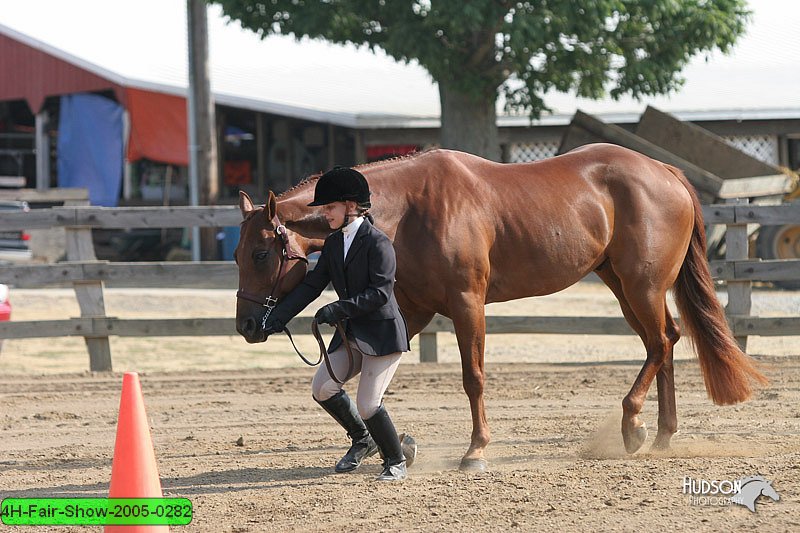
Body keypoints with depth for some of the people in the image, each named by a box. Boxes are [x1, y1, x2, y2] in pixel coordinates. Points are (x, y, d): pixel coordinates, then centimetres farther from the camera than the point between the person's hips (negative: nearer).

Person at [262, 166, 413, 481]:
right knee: (322, 387, -6)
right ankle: (362, 440, 16)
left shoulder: (378, 243, -14)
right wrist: (279, 316, -2)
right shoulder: (333, 243, 9)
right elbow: (312, 285, 8)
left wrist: (339, 308, -28)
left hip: (383, 332, -8)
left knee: (367, 404, -12)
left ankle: (396, 461, 10)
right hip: (350, 334, 8)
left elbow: (381, 292, -22)